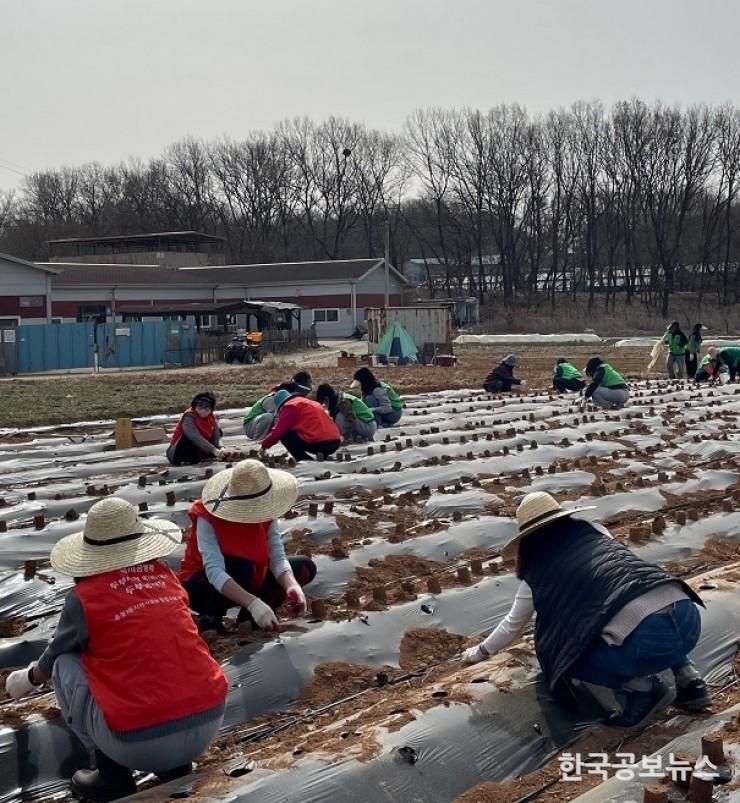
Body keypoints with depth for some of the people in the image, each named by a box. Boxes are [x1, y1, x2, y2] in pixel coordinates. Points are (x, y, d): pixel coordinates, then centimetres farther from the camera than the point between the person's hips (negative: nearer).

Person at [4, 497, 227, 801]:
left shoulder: (85, 596, -2)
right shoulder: (164, 575, 10)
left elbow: (54, 655, 18)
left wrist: (29, 679, 42)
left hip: (140, 743, -5)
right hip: (209, 722, 5)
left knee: (66, 665, 15)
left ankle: (113, 778, 14)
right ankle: (176, 766, 21)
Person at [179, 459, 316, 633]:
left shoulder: (264, 512, -12)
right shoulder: (207, 518, -29)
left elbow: (278, 558, -18)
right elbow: (215, 572, -40)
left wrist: (292, 586, -40)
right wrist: (254, 603, -51)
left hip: (248, 583, 6)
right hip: (203, 586, -6)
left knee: (305, 567, -7)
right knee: (243, 568, -37)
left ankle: (251, 614, -2)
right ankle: (211, 617, -13)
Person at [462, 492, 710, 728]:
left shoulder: (537, 575, 14)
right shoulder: (596, 532, 24)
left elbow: (513, 626, 32)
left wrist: (480, 651, 52)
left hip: (648, 639, -5)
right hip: (688, 615, 6)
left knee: (564, 654, 16)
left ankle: (643, 688, 4)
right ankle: (690, 680, 24)